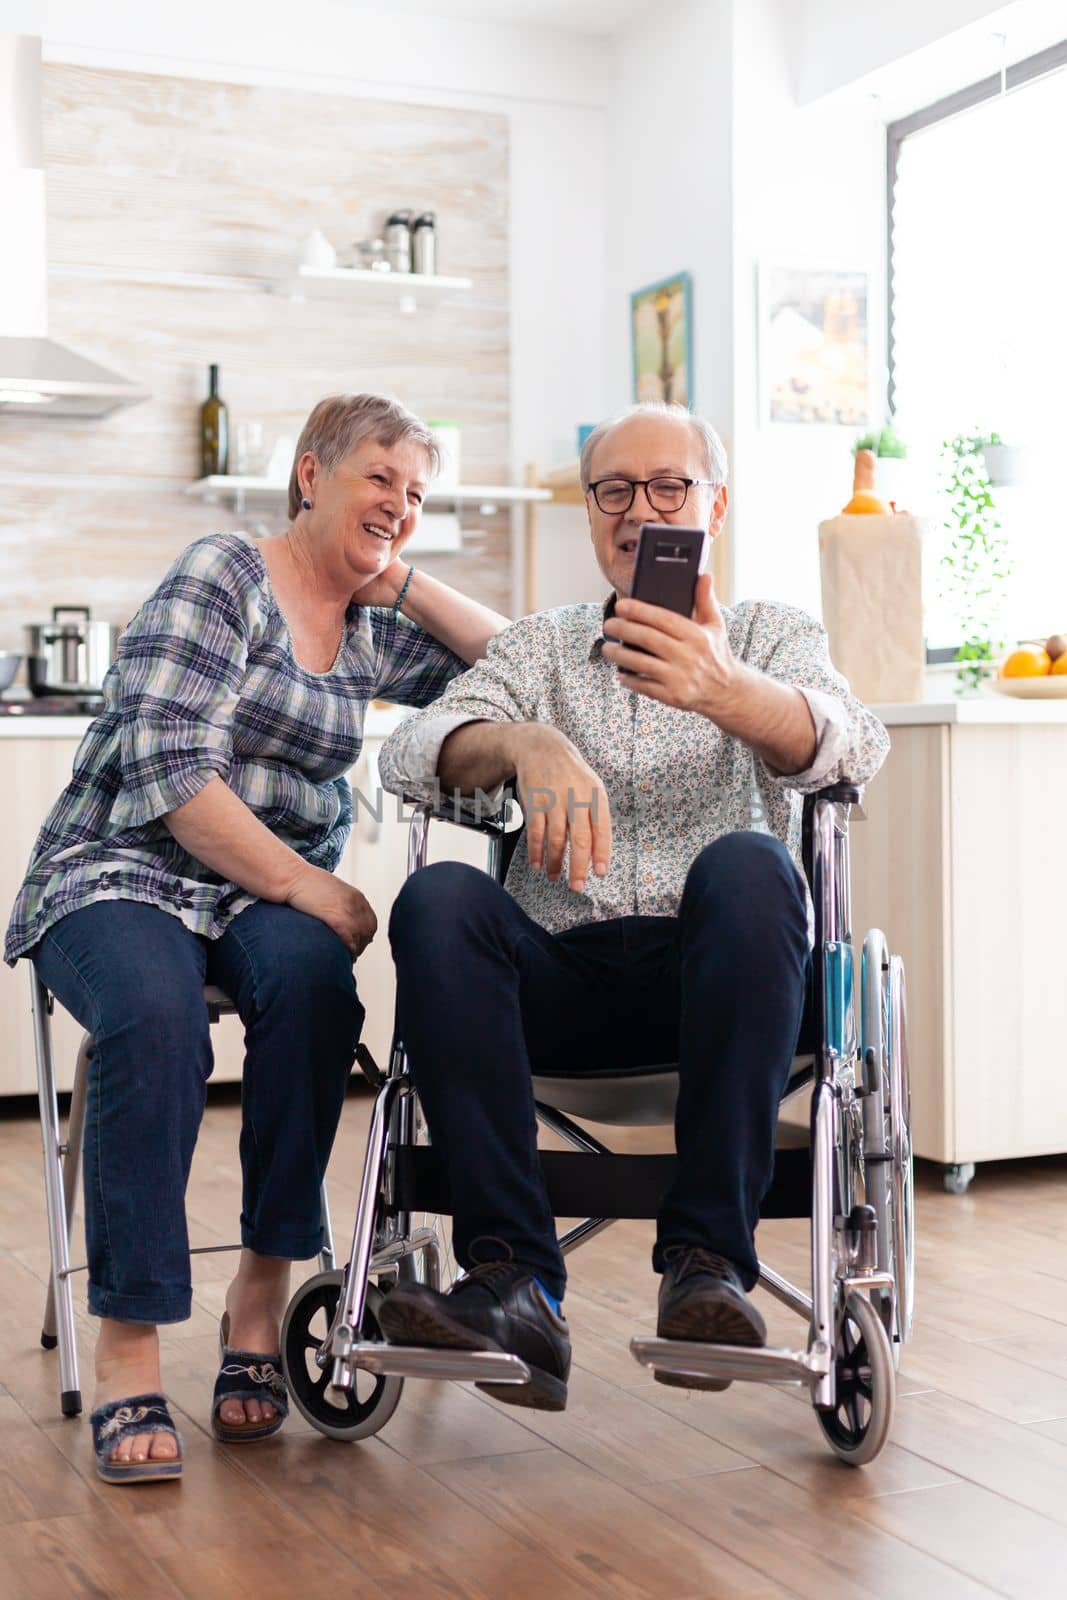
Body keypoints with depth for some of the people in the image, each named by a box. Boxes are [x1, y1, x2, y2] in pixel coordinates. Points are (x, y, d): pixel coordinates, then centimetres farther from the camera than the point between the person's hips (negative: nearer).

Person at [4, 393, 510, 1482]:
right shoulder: (222, 576, -5)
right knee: (155, 1014, -37)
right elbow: (171, 774, -15)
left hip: (272, 894, 5)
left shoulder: (373, 632, 14)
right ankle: (127, 1353, -30)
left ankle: (261, 1293, -21)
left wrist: (403, 583, 7)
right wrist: (306, 885, -20)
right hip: (119, 873, -4)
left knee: (311, 975, -32)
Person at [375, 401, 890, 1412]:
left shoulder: (772, 637, 16)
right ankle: (513, 1282, -33)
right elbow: (410, 755, 2)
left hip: (712, 975, -1)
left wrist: (727, 693, -33)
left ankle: (706, 1259, -34)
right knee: (439, 898, -28)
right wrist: (525, 744, -22)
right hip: (561, 978, 2)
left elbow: (850, 746, -9)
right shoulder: (539, 649, 22)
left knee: (747, 865, -33)